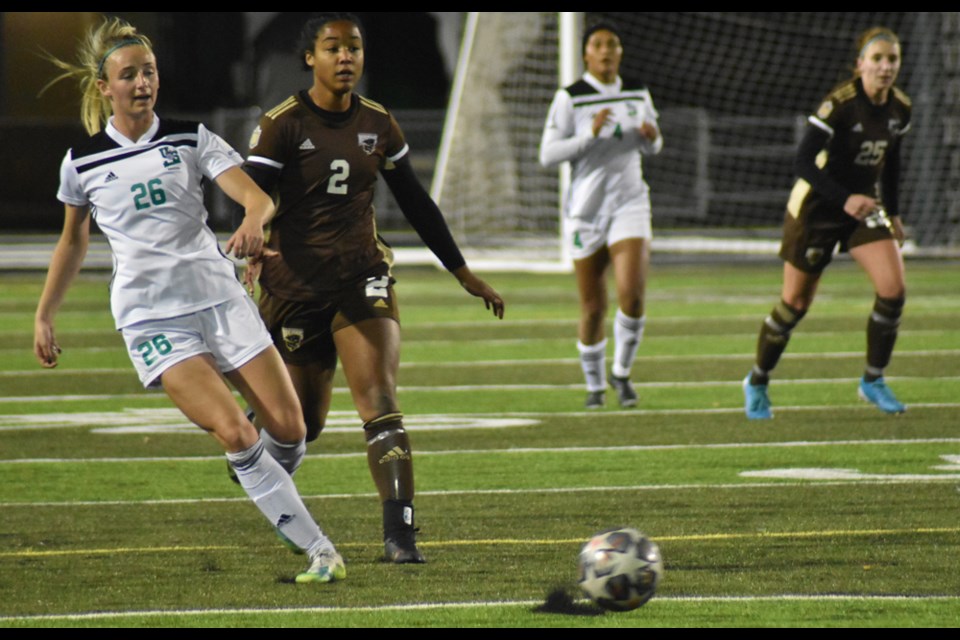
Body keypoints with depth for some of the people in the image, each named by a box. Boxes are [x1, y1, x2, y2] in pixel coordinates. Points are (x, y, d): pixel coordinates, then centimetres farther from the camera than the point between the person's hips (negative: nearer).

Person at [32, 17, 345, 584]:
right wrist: (44, 316, 18)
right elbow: (73, 243, 19)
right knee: (234, 432, -19)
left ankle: (263, 486, 32)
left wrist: (254, 221, -31)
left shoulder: (190, 138, 3)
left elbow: (256, 196, -8)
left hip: (220, 297, 2)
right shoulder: (82, 163, 3)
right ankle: (318, 549, -13)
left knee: (290, 430, -5)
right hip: (150, 318, -2)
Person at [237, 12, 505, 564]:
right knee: (305, 421, 8)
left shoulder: (378, 123, 6)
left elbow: (416, 203, 16)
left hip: (363, 276, 2)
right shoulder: (283, 125, -8)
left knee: (380, 401, -17)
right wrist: (255, 255, -33)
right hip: (296, 284, -2)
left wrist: (463, 273, 19)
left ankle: (400, 532, -22)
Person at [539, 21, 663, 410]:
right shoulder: (570, 99, -7)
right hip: (586, 207, -2)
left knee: (632, 297, -16)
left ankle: (622, 372, 7)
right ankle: (595, 384, 25)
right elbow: (548, 155, -11)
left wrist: (653, 137, -5)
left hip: (629, 203, 2)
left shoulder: (638, 96, 6)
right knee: (593, 309, 4)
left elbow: (650, 146, 19)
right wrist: (591, 134, -24)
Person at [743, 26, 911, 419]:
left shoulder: (899, 108, -3)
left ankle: (873, 381, 6)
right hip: (817, 209, -5)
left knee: (893, 288, -13)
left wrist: (892, 212, 14)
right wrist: (844, 199, -36)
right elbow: (804, 162, -27)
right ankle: (757, 383, 23)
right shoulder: (840, 104, -23)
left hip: (865, 206, 5)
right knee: (796, 303, 1)